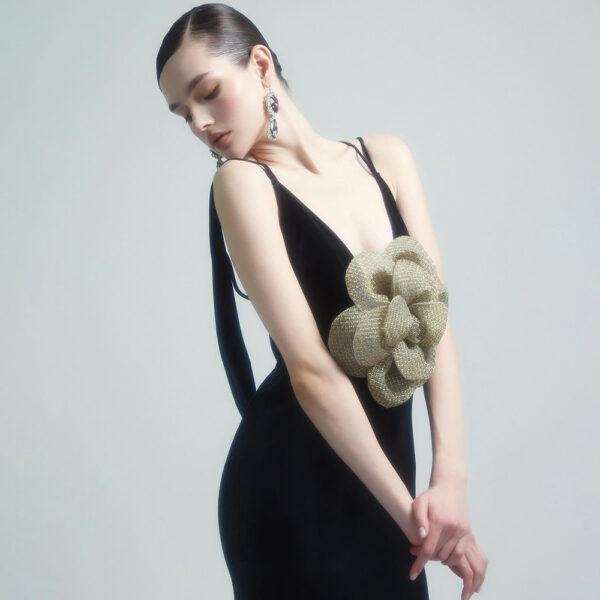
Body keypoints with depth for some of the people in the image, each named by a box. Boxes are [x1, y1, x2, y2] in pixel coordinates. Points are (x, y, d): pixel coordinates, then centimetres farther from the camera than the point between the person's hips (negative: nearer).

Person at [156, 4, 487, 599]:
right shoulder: (241, 182, -10)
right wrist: (408, 507, -19)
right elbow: (311, 368, -18)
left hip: (378, 464, 5)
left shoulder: (385, 157, 4)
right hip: (292, 485, -5)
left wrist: (449, 474, -16)